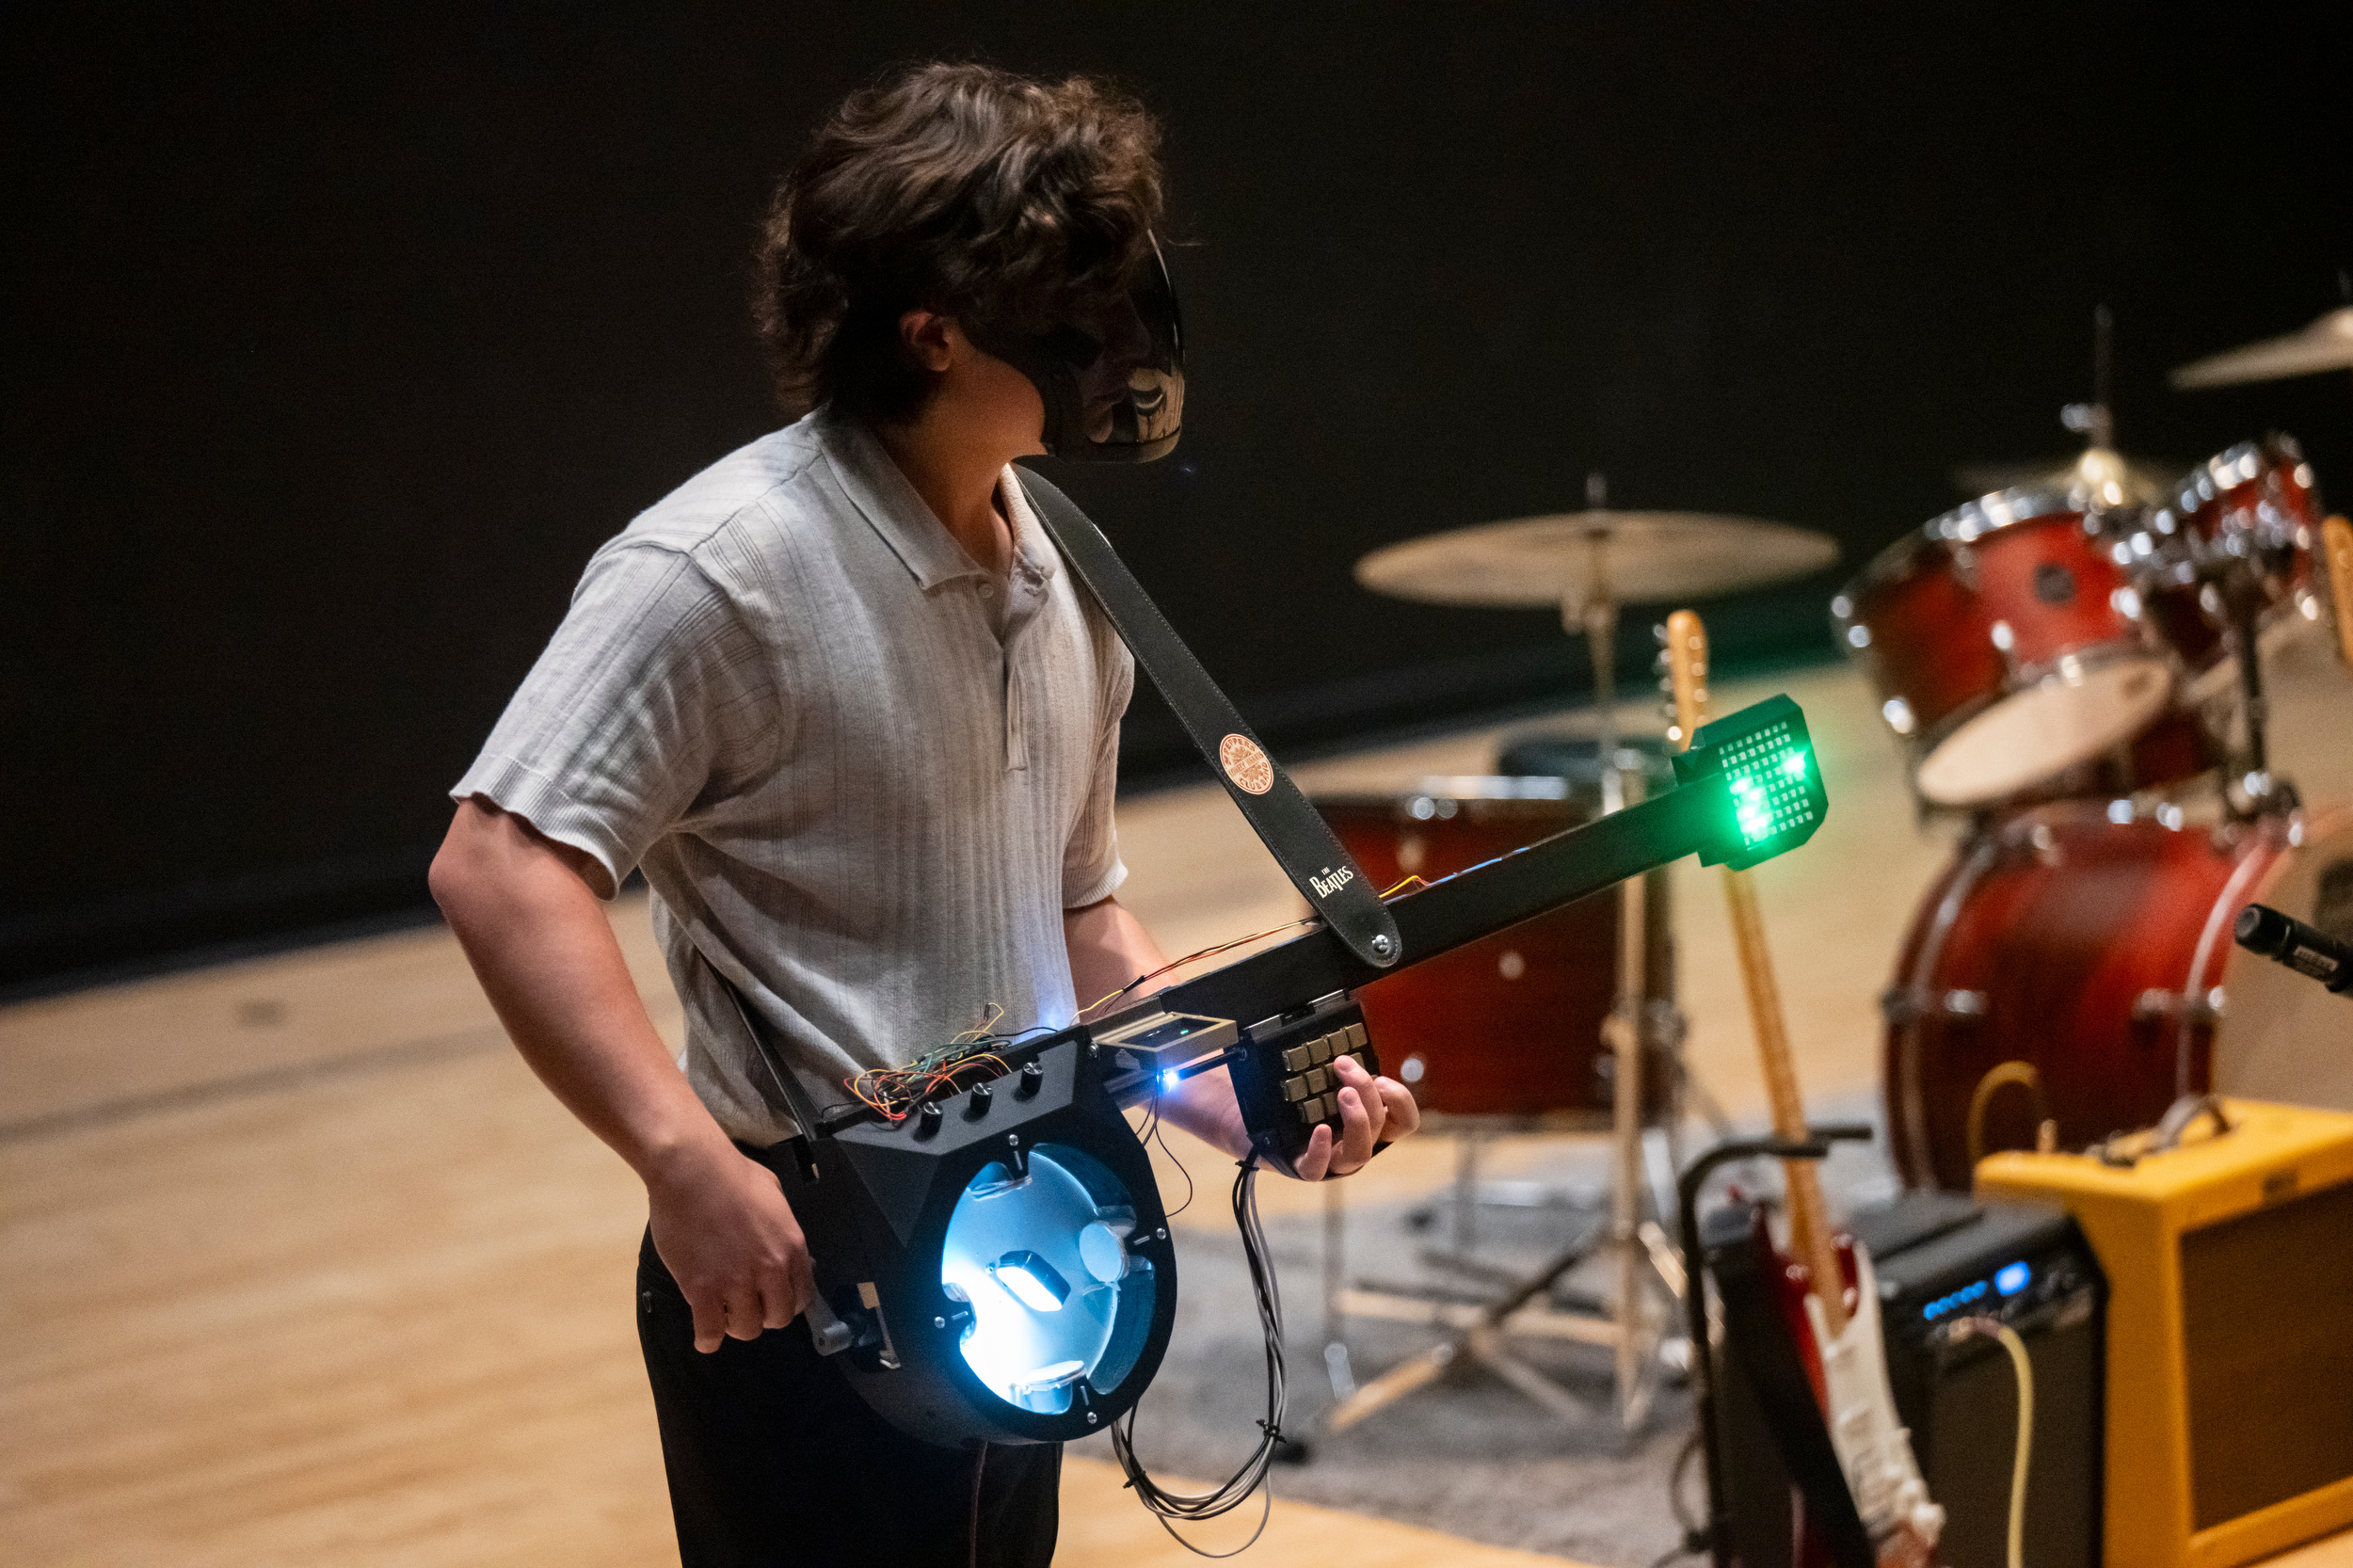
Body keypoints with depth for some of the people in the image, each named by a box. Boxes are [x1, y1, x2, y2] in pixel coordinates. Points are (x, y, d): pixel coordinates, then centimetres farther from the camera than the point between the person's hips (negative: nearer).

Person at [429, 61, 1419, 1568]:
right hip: (809, 1286, -8)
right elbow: (501, 868, -24)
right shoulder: (726, 569, -18)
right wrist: (687, 1163, -32)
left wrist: (1244, 1100, 5)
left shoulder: (1063, 577, 9)